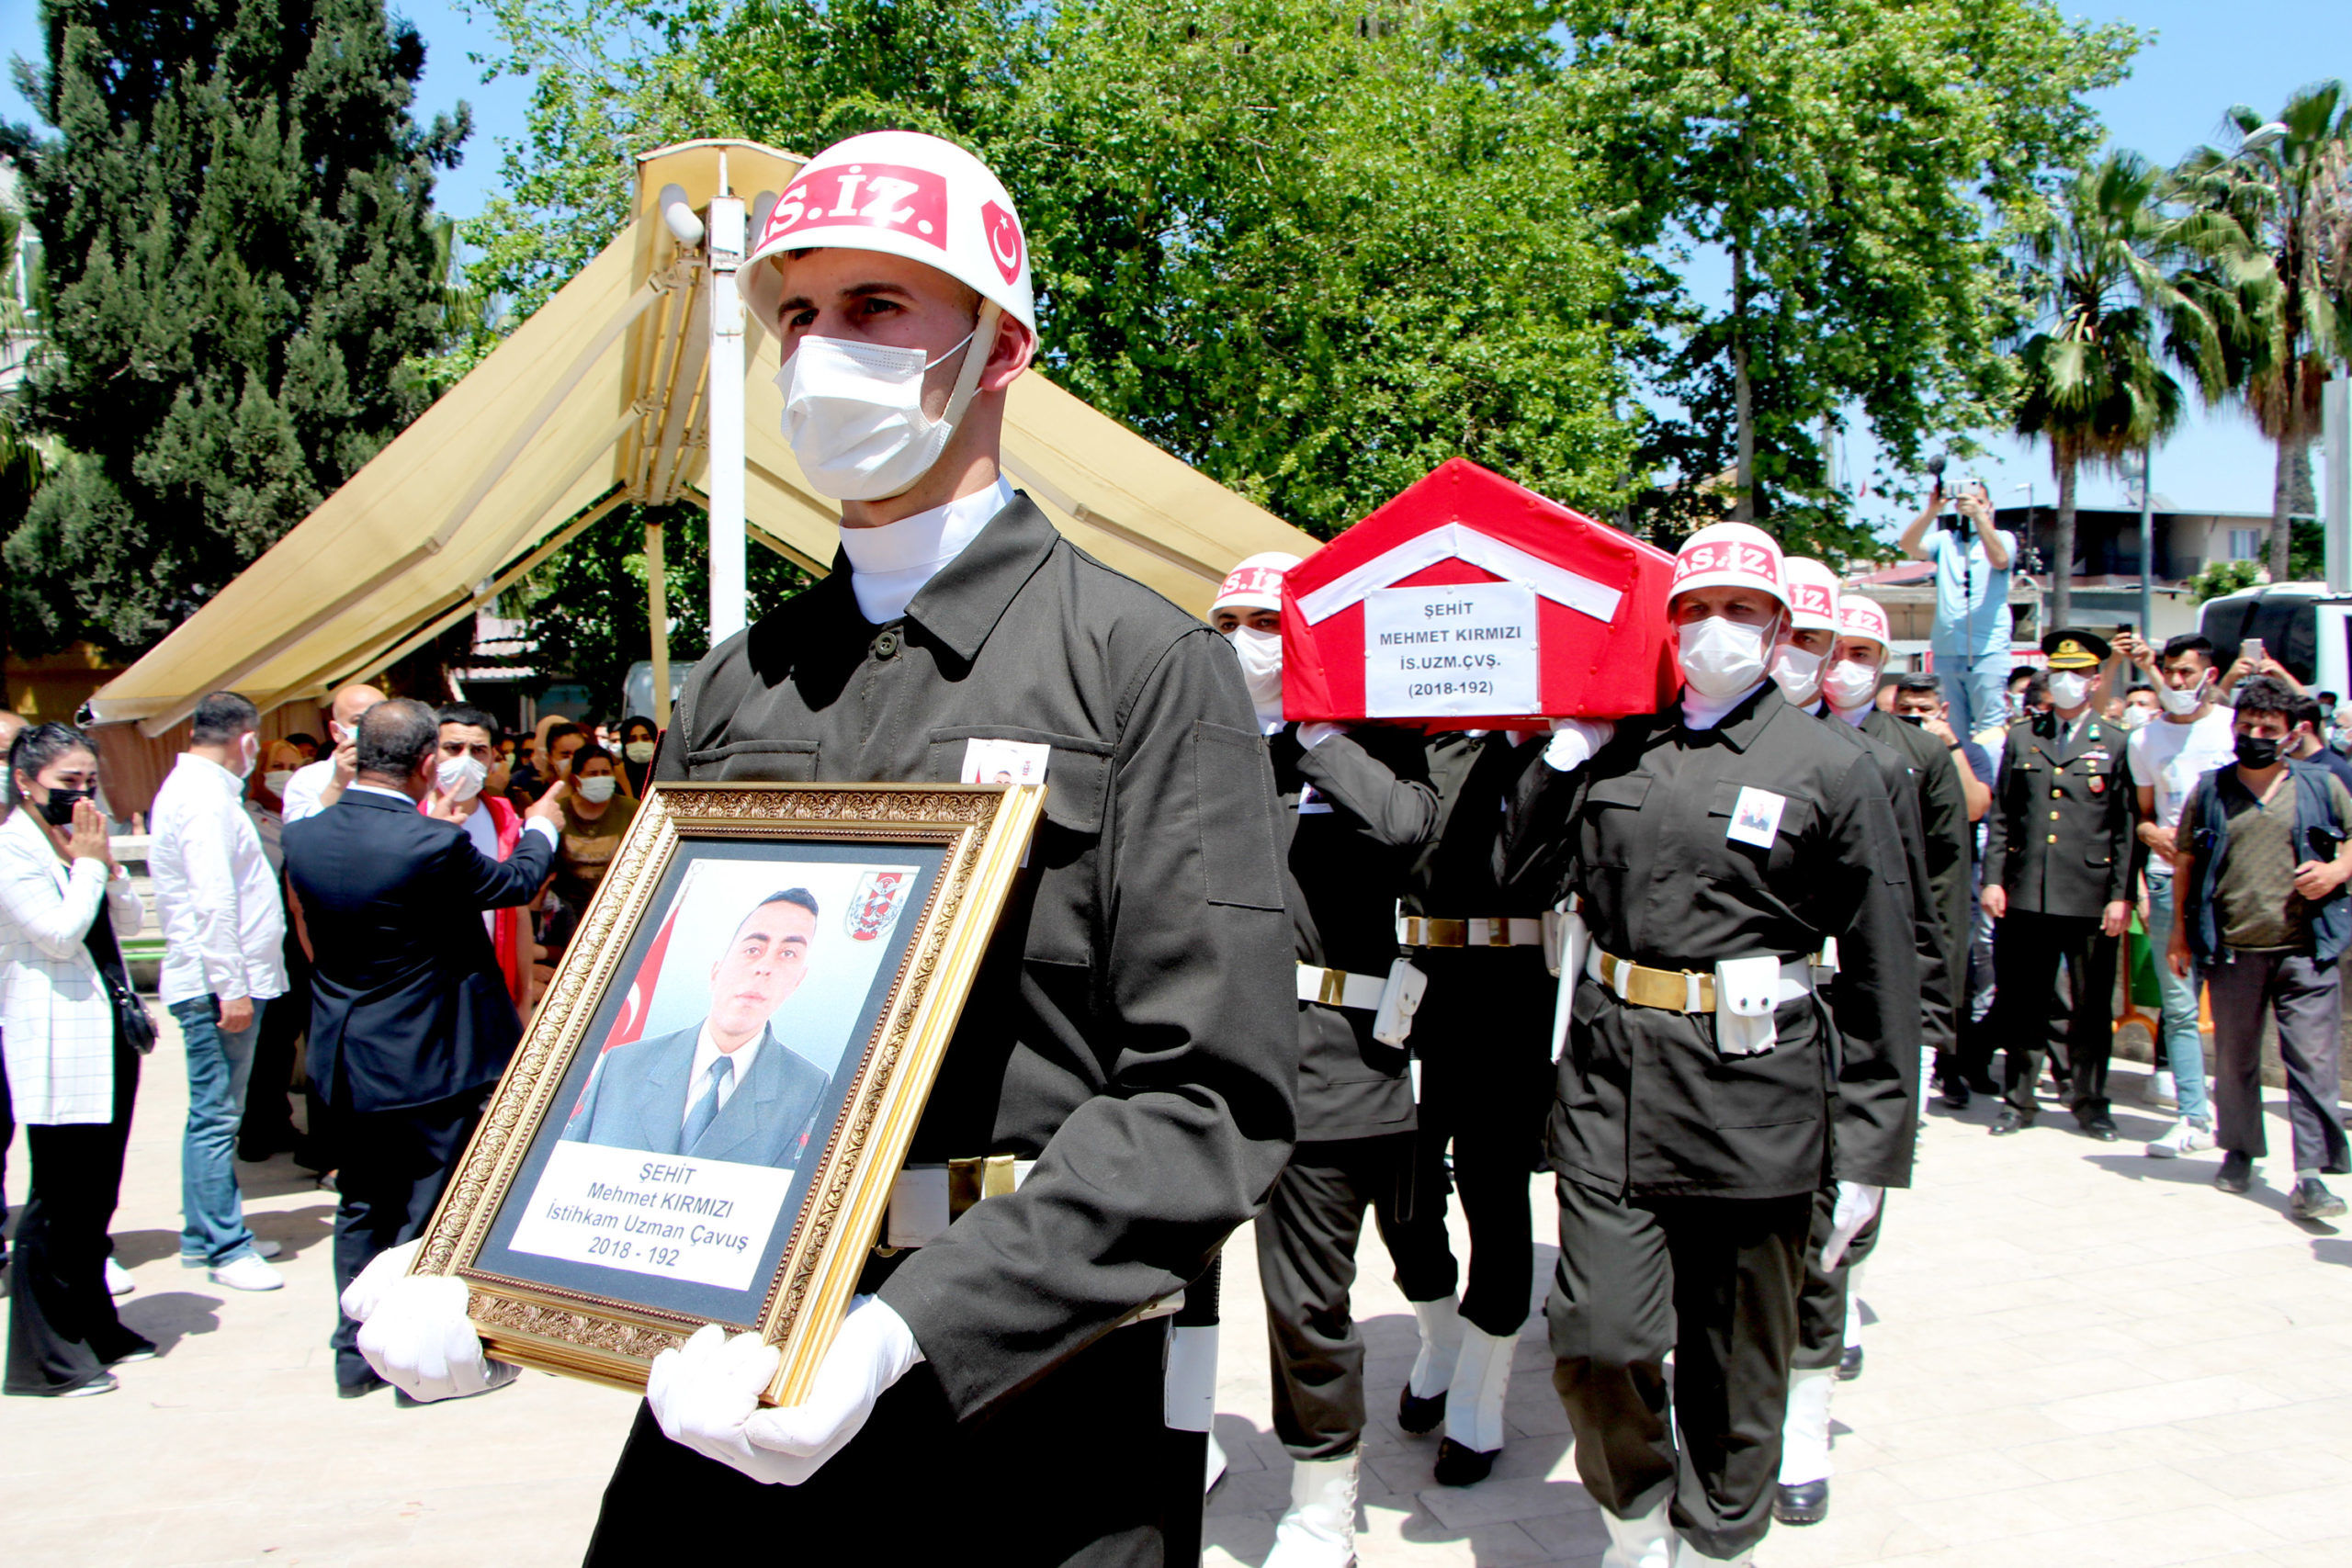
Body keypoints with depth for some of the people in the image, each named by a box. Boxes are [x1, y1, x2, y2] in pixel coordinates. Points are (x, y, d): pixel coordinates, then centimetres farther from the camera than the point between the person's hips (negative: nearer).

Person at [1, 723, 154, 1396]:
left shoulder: (79, 839, 13)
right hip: (55, 1042, -8)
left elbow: (130, 922, 12)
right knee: (59, 1198, -2)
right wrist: (87, 864, -10)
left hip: (110, 1030, 8)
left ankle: (95, 1328, 26)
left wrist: (107, 865, -3)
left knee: (98, 1192, 15)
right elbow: (61, 934, -19)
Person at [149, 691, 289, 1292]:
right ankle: (227, 1248, 0)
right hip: (218, 982, -10)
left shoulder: (191, 786, 17)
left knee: (213, 1113, 16)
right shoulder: (205, 797, -15)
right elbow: (212, 901, -22)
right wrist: (231, 988, -22)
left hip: (220, 982, 10)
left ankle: (202, 1234, 24)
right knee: (217, 1115, -5)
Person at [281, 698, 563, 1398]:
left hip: (346, 1062, 6)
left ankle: (357, 1353, 27)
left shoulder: (303, 836, -6)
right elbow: (517, 880, -6)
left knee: (362, 1207, 18)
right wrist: (542, 825, 16)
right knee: (431, 1211, 7)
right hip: (426, 1061, -6)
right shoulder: (433, 844, -24)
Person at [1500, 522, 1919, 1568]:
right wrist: (1561, 752, -2)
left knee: (1735, 1364, 12)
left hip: (1754, 1095, -2)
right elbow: (1530, 877, 6)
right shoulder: (1616, 748, 8)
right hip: (1612, 1083, 2)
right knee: (1595, 1340, -2)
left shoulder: (1832, 768, -1)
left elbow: (1883, 971, 0)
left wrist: (1871, 1150, -2)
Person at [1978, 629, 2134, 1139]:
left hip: (2091, 898, -2)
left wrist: (2121, 896, -5)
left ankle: (2089, 1102, 18)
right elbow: (2001, 816, 10)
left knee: (2092, 1007, 5)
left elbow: (2126, 828, 1)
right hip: (2027, 896, 2)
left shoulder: (2115, 743, 5)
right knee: (2023, 1003, 7)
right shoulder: (2021, 738, 12)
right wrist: (1993, 879, 2)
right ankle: (2019, 1100, 17)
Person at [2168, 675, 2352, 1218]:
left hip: (2306, 951, -1)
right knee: (2234, 1059, 12)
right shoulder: (2210, 791, 8)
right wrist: (2180, 929, 9)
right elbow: (2187, 861, 12)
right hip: (2232, 951, 2)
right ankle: (2240, 1152, 29)